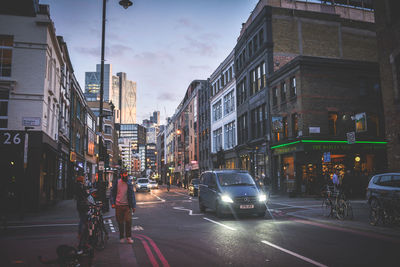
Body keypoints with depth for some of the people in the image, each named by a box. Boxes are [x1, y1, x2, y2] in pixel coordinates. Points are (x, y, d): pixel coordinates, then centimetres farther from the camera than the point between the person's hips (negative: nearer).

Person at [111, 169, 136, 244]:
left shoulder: (129, 183, 4)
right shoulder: (116, 182, 2)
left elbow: (132, 194, 7)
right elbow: (112, 193, 6)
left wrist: (134, 206, 2)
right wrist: (112, 203, -5)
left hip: (127, 205, 0)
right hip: (118, 205, 0)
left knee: (128, 221, -9)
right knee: (120, 222, 6)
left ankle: (128, 237, 3)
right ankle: (121, 237, 21)